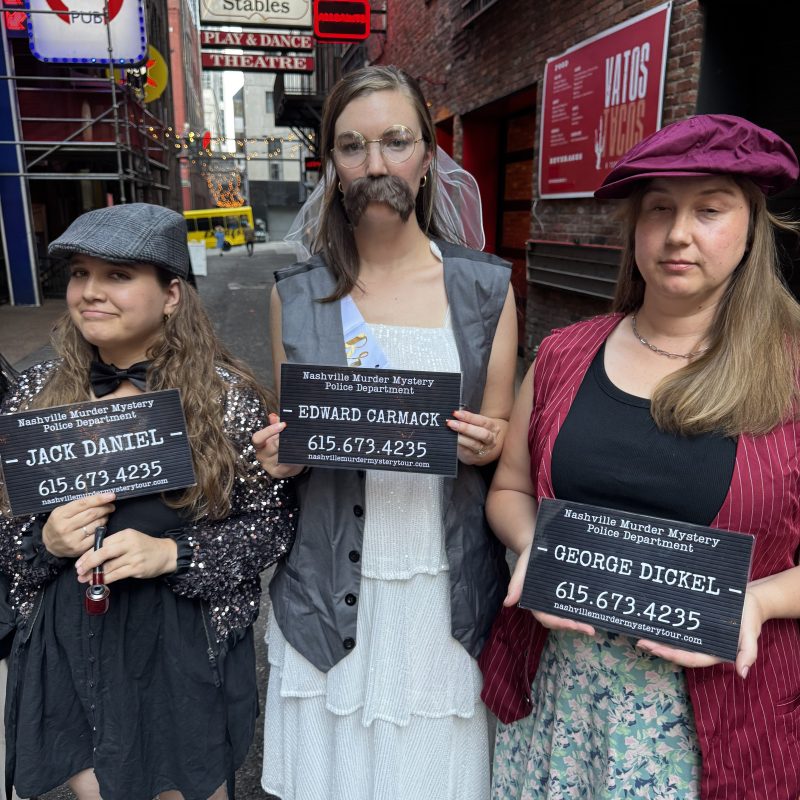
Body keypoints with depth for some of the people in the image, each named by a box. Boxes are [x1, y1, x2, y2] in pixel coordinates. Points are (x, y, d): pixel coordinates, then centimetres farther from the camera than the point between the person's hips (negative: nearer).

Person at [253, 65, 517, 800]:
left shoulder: (487, 287, -1)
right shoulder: (297, 295, 1)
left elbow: (502, 433, 6)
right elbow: (286, 437, 10)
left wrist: (486, 442, -15)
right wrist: (278, 456, -11)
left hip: (445, 587, 0)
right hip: (331, 588, 1)